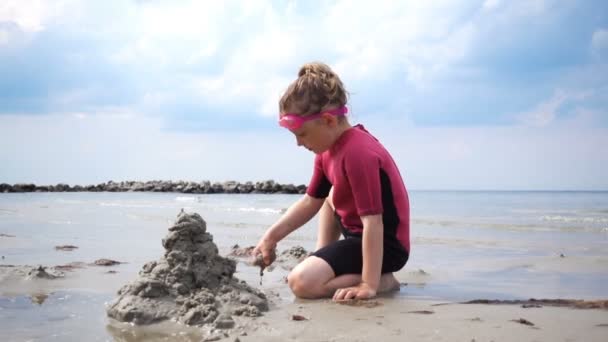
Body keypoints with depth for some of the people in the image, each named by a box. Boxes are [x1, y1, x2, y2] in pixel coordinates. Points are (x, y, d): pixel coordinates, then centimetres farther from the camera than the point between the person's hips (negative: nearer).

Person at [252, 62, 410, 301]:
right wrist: (271, 237, 6)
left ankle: (382, 280, -9)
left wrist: (369, 285, -31)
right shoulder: (328, 149, 6)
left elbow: (373, 221, -30)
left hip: (384, 245, -10)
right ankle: (323, 262, 24)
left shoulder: (358, 154, -27)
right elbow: (310, 201, 14)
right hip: (360, 235, 10)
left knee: (302, 282, -24)